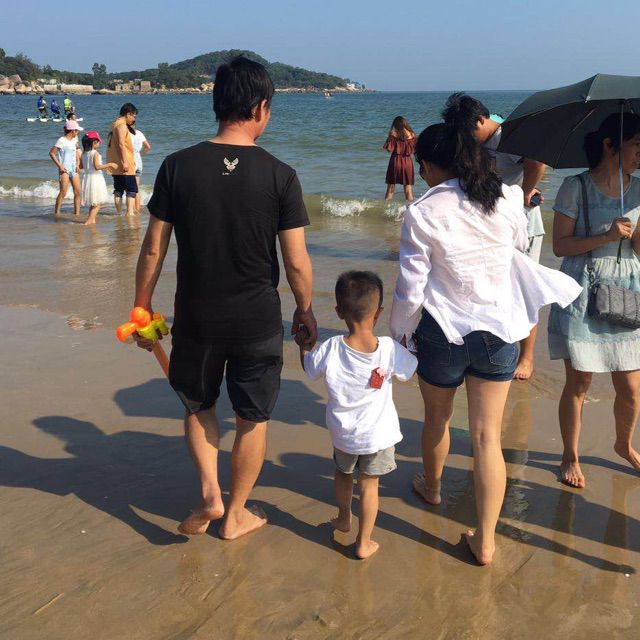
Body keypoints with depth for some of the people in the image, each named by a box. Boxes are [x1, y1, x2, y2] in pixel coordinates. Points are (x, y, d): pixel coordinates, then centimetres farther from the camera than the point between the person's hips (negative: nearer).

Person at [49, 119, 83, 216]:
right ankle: (56, 213, -6)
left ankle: (77, 213, 10)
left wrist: (78, 164, 10)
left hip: (74, 169, 7)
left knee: (77, 192, 3)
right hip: (65, 170, -7)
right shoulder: (61, 141, -10)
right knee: (63, 192, -11)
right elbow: (51, 153, -11)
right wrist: (59, 165, -14)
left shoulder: (74, 139, 11)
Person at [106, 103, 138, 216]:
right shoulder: (122, 126, -14)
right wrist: (124, 162, -24)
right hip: (123, 165, -10)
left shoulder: (115, 124, 17)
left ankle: (119, 212, 13)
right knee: (132, 190, -7)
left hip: (116, 165, 10)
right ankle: (130, 212, -14)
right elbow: (121, 144, -22)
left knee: (118, 190, 11)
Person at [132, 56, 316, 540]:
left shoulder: (178, 167, -7)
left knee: (199, 405, 26)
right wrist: (305, 311, 8)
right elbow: (296, 263, -9)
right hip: (258, 320, -1)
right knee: (253, 418, 18)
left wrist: (141, 308, 10)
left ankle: (209, 492, 13)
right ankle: (236, 515, 30)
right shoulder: (279, 176, -12)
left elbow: (154, 249, -2)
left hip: (195, 318, 1)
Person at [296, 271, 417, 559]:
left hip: (342, 432, 2)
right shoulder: (390, 350, -23)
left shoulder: (331, 349, -20)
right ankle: (364, 543, 24)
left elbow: (309, 367, 1)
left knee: (343, 473, 28)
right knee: (369, 485, 14)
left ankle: (344, 518, 50)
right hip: (378, 433, -1)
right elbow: (411, 370, -3)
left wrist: (303, 344, 19)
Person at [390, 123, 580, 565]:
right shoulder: (507, 200, -5)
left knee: (437, 418, 23)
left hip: (443, 331, -2)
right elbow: (521, 248, 15)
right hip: (500, 329, 2)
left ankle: (431, 487, 50)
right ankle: (486, 540, 11)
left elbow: (411, 287, -11)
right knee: (488, 435, 6)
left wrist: (401, 331, 5)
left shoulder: (422, 213, -15)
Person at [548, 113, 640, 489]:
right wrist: (606, 237, -21)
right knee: (579, 384, 4)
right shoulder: (576, 187, -7)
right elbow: (560, 245, -9)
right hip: (582, 293, -4)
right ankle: (571, 457, 23)